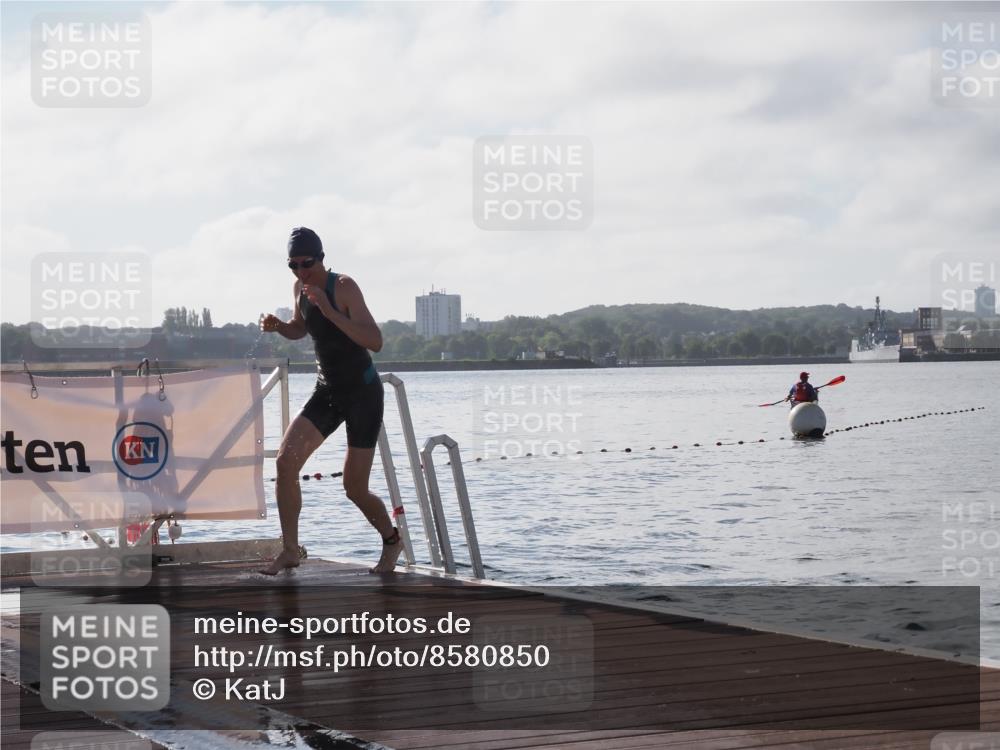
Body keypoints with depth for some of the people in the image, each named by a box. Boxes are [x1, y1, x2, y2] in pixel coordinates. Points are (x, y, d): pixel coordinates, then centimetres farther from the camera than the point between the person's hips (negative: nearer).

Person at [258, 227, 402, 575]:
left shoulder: (344, 287, -19)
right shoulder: (301, 288, 1)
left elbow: (375, 341, -29)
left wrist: (330, 311, -36)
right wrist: (278, 326, -1)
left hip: (363, 392, -6)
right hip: (327, 390, 6)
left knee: (355, 489, -3)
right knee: (286, 460, -13)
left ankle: (392, 540, 26)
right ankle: (289, 550, -5)